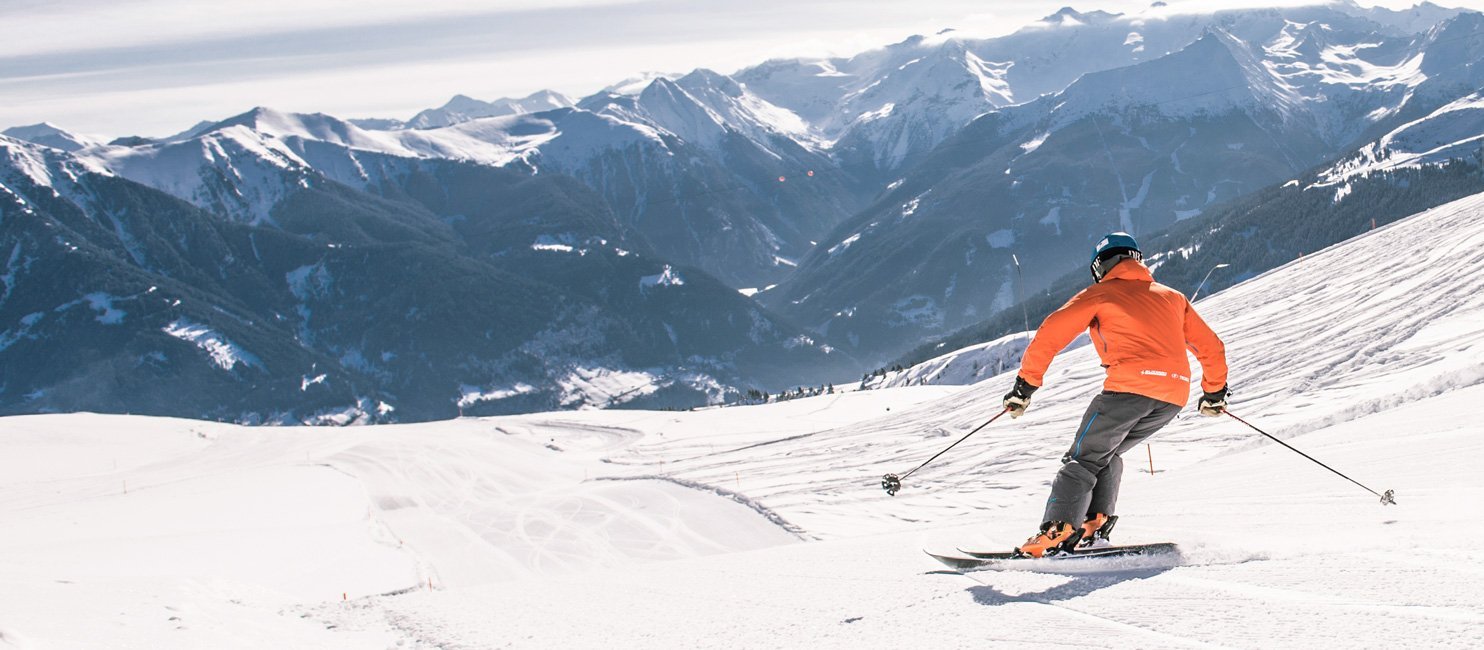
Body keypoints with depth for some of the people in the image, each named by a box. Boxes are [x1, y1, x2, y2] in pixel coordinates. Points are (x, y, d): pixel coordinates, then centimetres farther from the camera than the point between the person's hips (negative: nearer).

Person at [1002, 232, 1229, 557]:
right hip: (1175, 396, 5)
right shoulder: (1172, 296, 28)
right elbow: (1211, 346, 29)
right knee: (1107, 453, 22)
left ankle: (1057, 532, -16)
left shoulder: (1100, 293, 15)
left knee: (1083, 458, 2)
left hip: (1130, 385, -5)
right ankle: (1095, 525, 6)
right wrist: (1215, 391, 42)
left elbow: (1052, 332, 4)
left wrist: (1025, 384, 7)